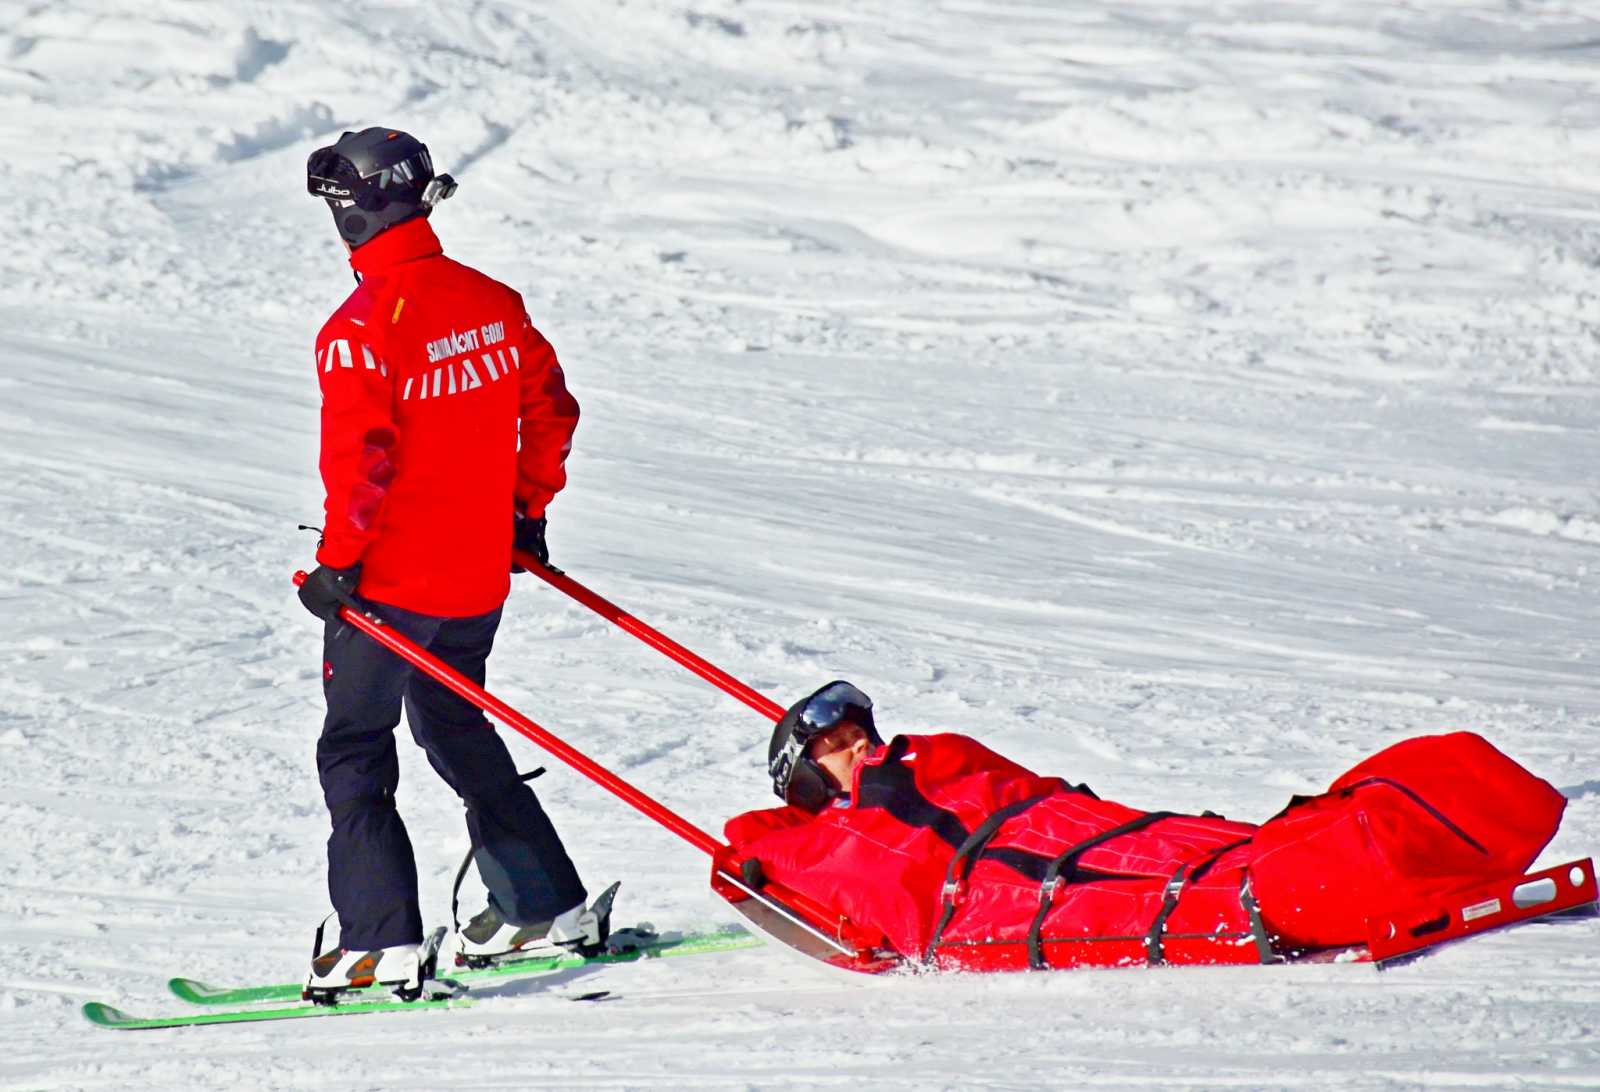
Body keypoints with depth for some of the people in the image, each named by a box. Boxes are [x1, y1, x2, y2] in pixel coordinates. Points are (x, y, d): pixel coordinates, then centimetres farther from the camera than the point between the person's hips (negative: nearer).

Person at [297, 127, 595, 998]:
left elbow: (360, 462, -22)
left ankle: (381, 941, -5)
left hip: (388, 581, -7)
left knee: (353, 754, 3)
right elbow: (551, 410, 12)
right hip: (480, 575, 7)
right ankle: (544, 903, 27)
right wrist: (525, 511, 22)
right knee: (455, 726, 24)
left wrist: (338, 563, -12)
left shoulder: (360, 331, -19)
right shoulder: (494, 305, 3)